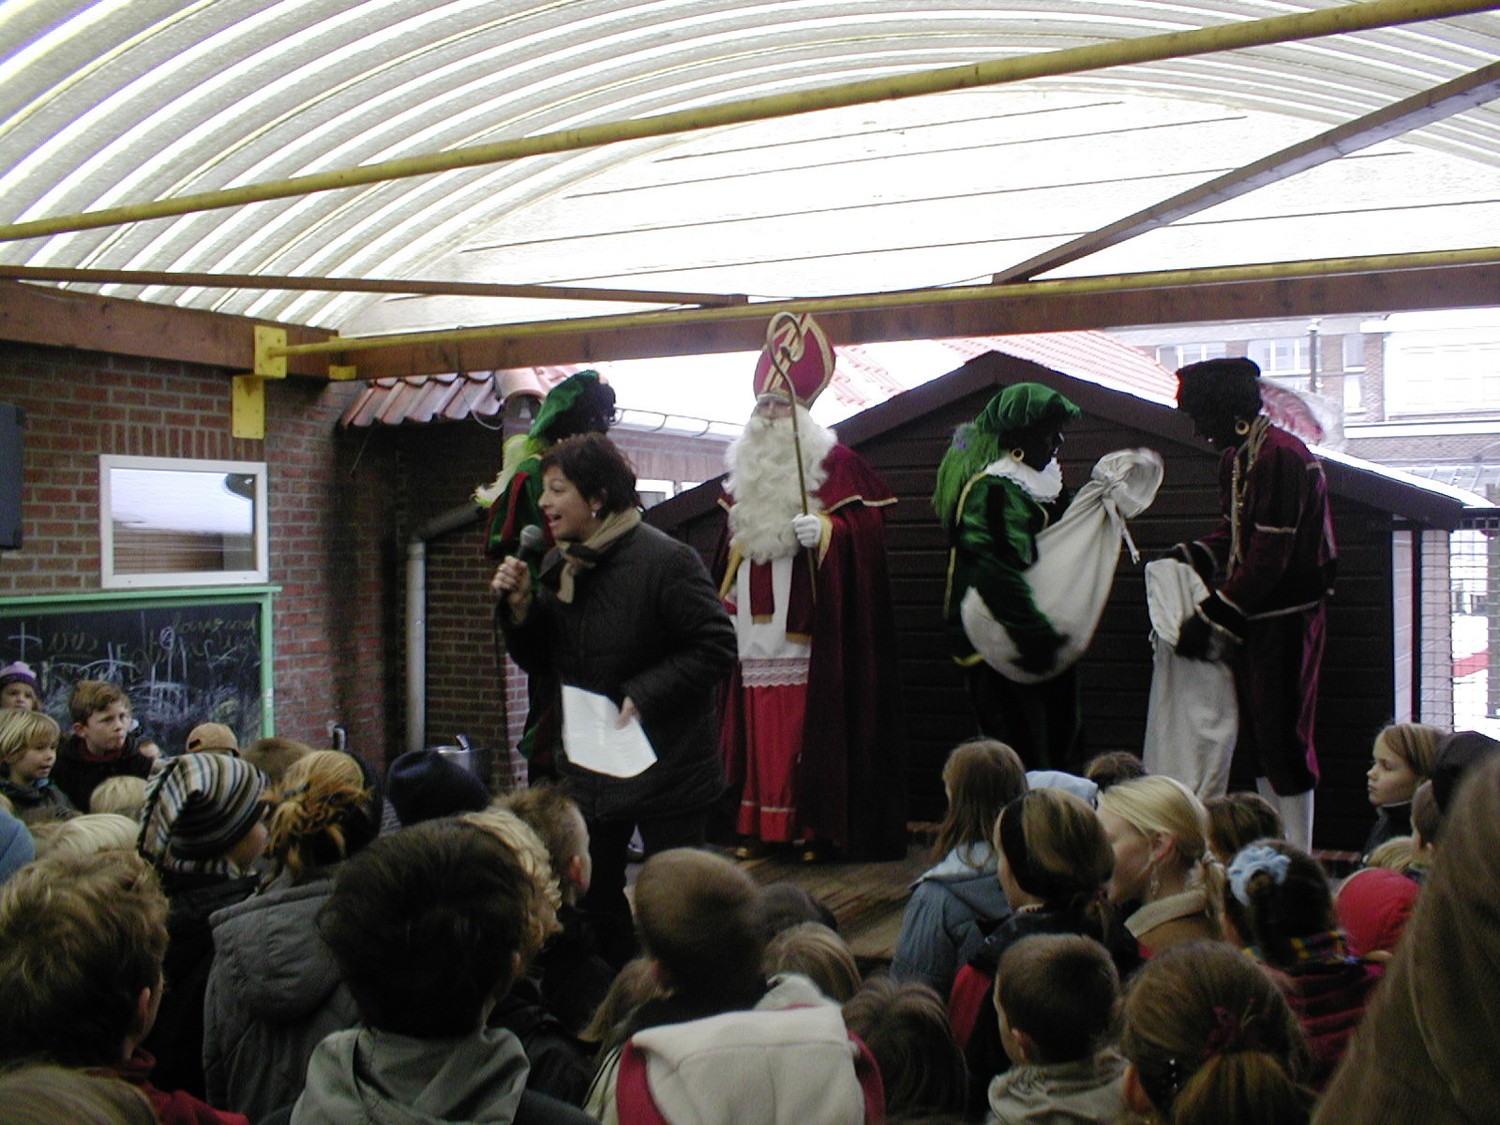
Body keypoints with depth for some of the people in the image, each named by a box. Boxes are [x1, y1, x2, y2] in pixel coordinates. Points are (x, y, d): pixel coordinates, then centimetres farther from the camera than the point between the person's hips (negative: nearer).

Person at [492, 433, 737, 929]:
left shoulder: (664, 560, -17)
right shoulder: (557, 564, 6)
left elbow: (715, 647, -17)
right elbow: (538, 661, 12)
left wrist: (645, 695, -22)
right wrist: (519, 606, -6)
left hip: (667, 770, -7)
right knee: (590, 894, 16)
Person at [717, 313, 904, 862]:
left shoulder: (834, 461, -1)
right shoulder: (744, 466, 18)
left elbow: (866, 523, -7)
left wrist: (825, 530, -22)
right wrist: (727, 589, 20)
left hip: (807, 628, -5)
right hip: (756, 628, 5)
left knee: (809, 723, -6)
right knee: (759, 724, 4)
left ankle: (814, 826, 2)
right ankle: (759, 825, 10)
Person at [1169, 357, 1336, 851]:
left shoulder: (1281, 456, -20)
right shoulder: (1235, 457, 10)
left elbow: (1269, 558, -23)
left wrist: (1213, 615, -22)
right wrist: (1190, 555, 1)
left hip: (1285, 618, -10)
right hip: (1253, 616, 10)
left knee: (1283, 732, -3)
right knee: (1255, 731, 15)